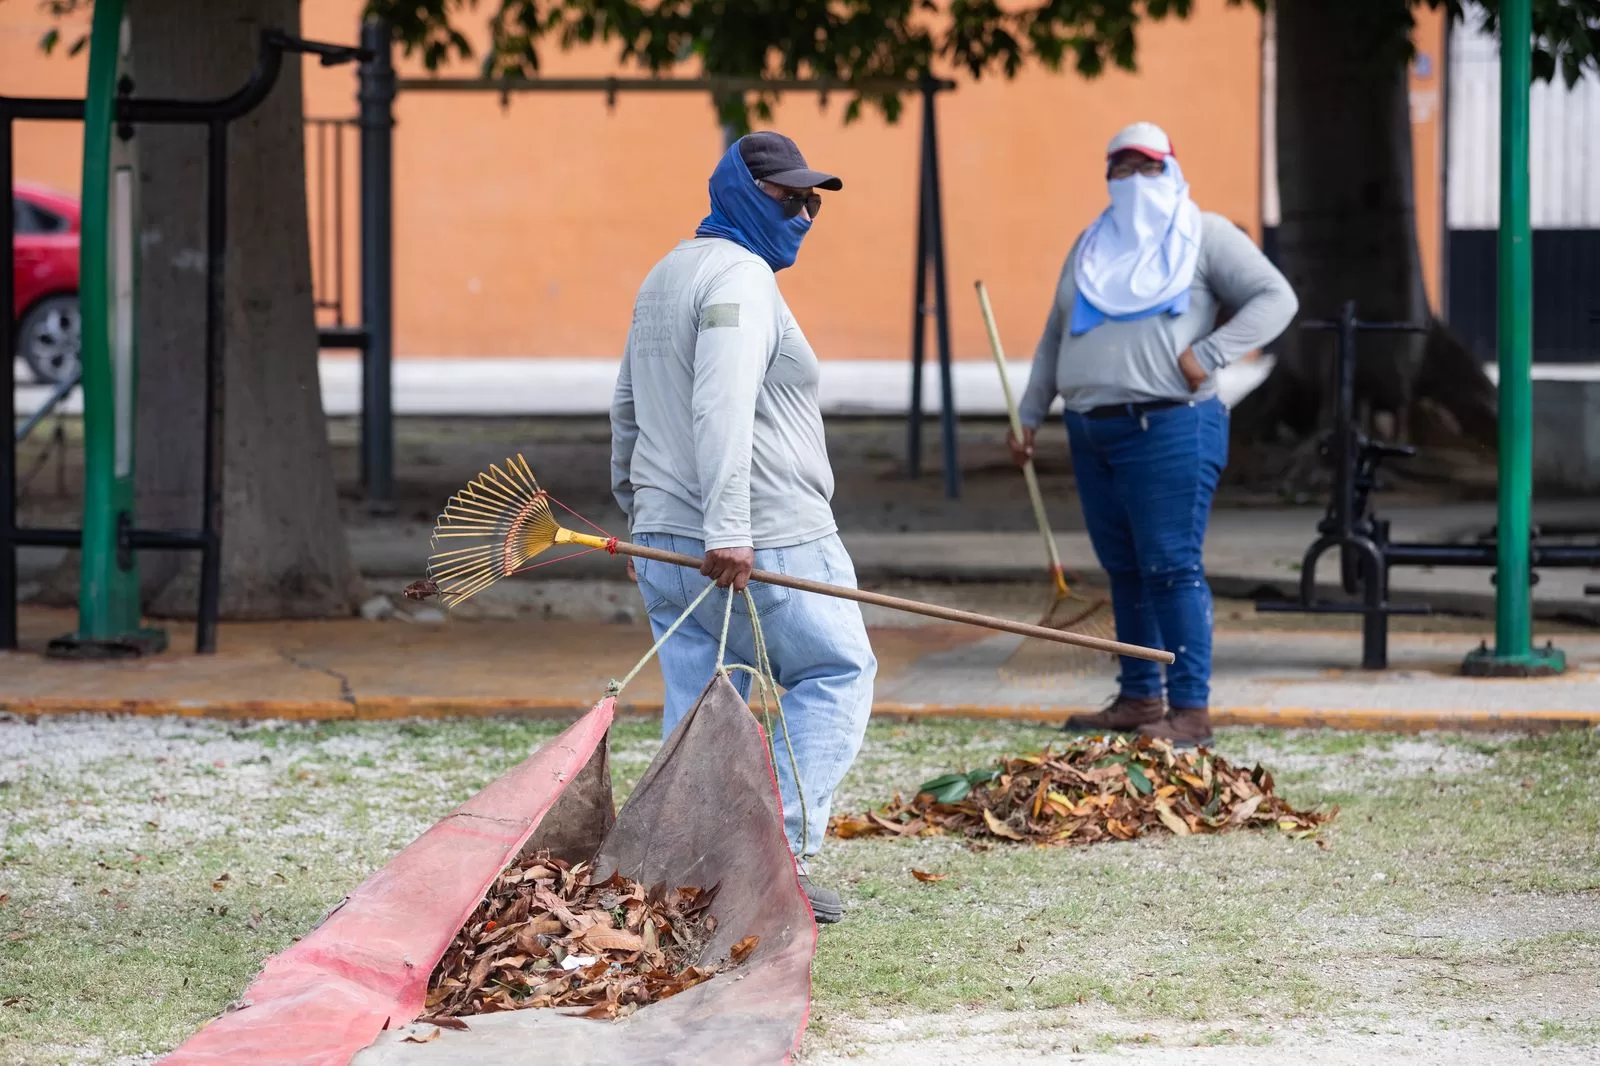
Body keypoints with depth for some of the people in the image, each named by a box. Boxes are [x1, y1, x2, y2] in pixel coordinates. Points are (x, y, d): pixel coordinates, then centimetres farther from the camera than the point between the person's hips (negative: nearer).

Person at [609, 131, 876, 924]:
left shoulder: (665, 277, 20)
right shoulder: (740, 278, -12)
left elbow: (627, 411, 28)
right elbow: (722, 411, -24)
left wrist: (639, 516, 33)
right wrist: (727, 530, -29)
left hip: (665, 537, 9)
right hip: (765, 544, -9)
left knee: (699, 704, 8)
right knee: (834, 675, 3)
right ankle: (778, 849, -6)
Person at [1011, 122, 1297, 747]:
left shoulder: (1203, 236, 2)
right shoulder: (1092, 245, 21)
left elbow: (1276, 299, -5)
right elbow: (1055, 337, 27)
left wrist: (1209, 355, -14)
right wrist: (1030, 414, 21)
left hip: (1168, 430, -7)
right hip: (1093, 432, 7)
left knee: (1170, 567, -11)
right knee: (1124, 570, 10)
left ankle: (1190, 708, -10)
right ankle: (1138, 698, 18)